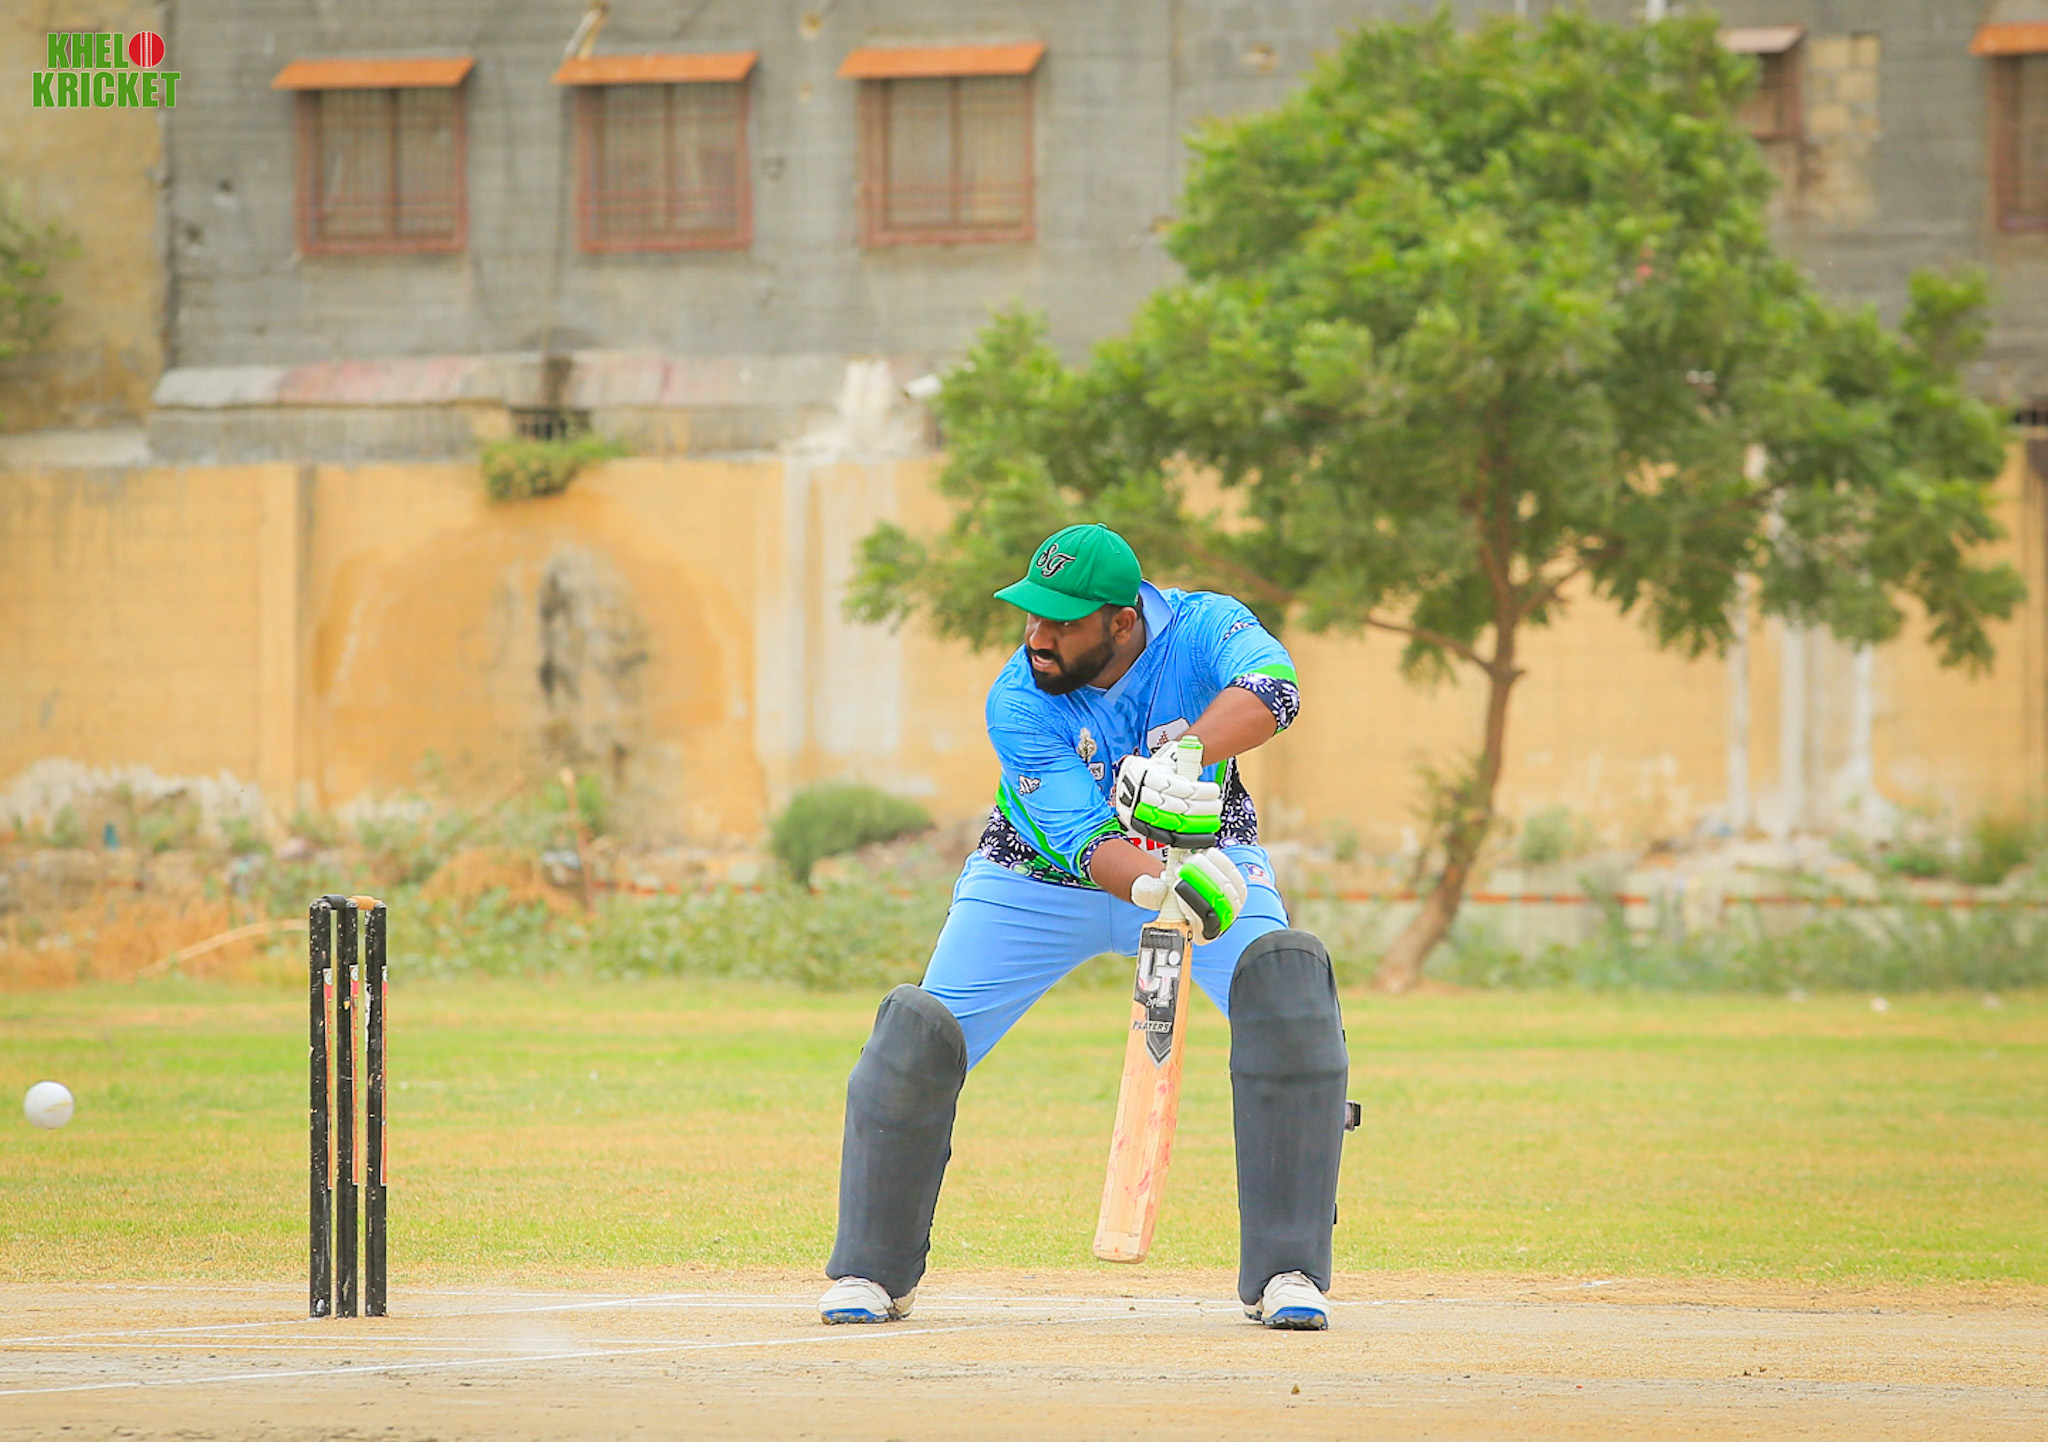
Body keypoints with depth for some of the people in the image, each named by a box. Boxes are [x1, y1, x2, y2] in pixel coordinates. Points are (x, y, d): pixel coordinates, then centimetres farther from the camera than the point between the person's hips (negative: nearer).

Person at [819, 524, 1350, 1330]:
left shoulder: (1202, 629, -23)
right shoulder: (1018, 703, -24)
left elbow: (1271, 689, -46)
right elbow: (1087, 840, -32)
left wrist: (1182, 757, -63)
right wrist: (1161, 889, -54)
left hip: (1200, 853, 0)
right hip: (1041, 884, 0)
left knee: (1287, 984, -27)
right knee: (920, 1036, -12)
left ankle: (1285, 1271, -20)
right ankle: (873, 1271, 11)